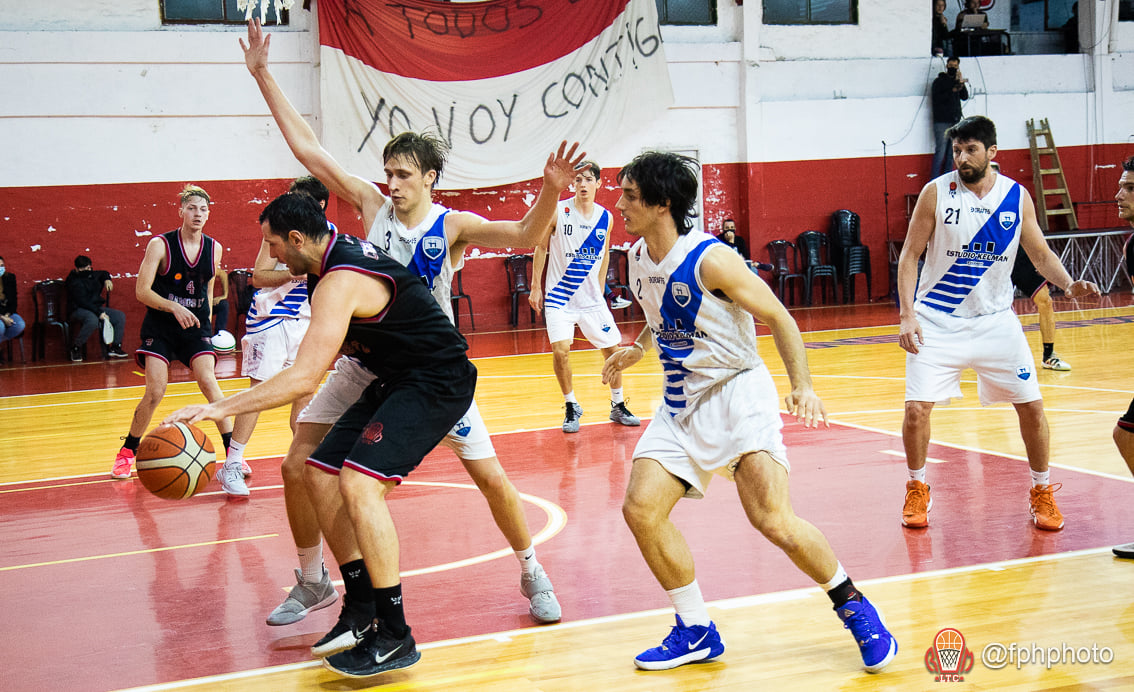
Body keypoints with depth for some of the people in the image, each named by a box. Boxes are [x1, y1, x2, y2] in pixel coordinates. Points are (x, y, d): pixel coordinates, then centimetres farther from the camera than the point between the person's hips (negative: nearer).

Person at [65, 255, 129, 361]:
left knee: (120, 316, -5)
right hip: (79, 310, -8)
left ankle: (115, 347, -2)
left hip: (97, 307, 9)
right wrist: (99, 313, -28)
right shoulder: (74, 282, -14)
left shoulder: (91, 275, 11)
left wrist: (107, 280, 10)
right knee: (93, 320, -41)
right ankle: (75, 347, -23)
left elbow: (104, 273, 35)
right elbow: (83, 302, -22)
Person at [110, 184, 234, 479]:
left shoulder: (214, 249, 1)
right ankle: (127, 454, 8)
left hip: (195, 325, 3)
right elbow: (142, 291, -14)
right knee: (155, 391, -11)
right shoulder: (160, 245, -11)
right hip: (160, 325, -3)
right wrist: (174, 307, -26)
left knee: (209, 382, -14)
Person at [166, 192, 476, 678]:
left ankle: (394, 637, -20)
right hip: (396, 380, 11)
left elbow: (305, 378, -34)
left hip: (437, 382, -11)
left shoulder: (340, 282, -25)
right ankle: (364, 607, 14)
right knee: (322, 474, 5)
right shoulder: (341, 250, 6)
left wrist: (220, 409, -34)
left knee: (360, 483, -25)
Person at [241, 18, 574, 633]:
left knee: (490, 477, -3)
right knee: (299, 468, -6)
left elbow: (523, 237, -26)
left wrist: (551, 193, -45)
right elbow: (307, 148, -4)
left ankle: (531, 573, 19)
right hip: (365, 361, 3)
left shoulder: (452, 226, -11)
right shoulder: (372, 206, -4)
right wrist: (262, 76, -7)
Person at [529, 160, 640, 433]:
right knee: (560, 351, -14)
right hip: (560, 296, -3)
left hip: (591, 297, 3)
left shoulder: (606, 218, 2)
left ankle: (618, 406, 21)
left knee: (613, 349, 4)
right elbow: (541, 247, 0)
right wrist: (536, 287, -2)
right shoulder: (558, 212, -8)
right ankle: (571, 408, 4)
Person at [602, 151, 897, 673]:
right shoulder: (638, 257, 4)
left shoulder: (710, 259, -19)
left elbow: (778, 317, -15)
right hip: (682, 401, 8)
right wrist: (638, 349, 9)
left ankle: (853, 607, 5)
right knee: (641, 509, -7)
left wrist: (803, 387, -25)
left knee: (773, 519, -19)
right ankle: (695, 631, 9)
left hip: (736, 392, -7)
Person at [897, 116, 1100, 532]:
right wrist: (908, 315, -14)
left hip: (995, 320, 2)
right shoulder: (937, 192, -8)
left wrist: (1068, 284, -13)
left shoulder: (1017, 197, -2)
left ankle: (1042, 492, 21)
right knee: (917, 408, -10)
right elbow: (910, 255, -4)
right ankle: (917, 490, 14)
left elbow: (1040, 254, 7)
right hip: (938, 321, -2)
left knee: (1031, 406, 1)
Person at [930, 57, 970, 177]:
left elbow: (965, 97, 4)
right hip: (942, 122, -6)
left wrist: (961, 83, -10)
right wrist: (952, 91, -18)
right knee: (940, 151, -11)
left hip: (955, 122, 6)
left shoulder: (957, 81, 16)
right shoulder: (939, 81, 0)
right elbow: (936, 99, -13)